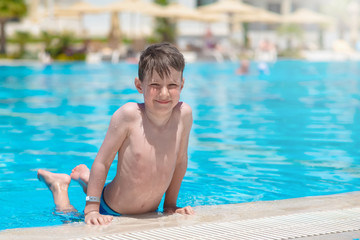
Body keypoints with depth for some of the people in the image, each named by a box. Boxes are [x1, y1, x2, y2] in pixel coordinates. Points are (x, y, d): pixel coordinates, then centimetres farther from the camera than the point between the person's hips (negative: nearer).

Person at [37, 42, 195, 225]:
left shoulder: (183, 114, -18)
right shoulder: (129, 114, -27)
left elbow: (180, 161, -2)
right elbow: (102, 162, -18)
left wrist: (170, 205, 5)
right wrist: (91, 210, -18)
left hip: (148, 214, 5)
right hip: (110, 212, -4)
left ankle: (86, 179, 48)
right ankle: (59, 185, 39)